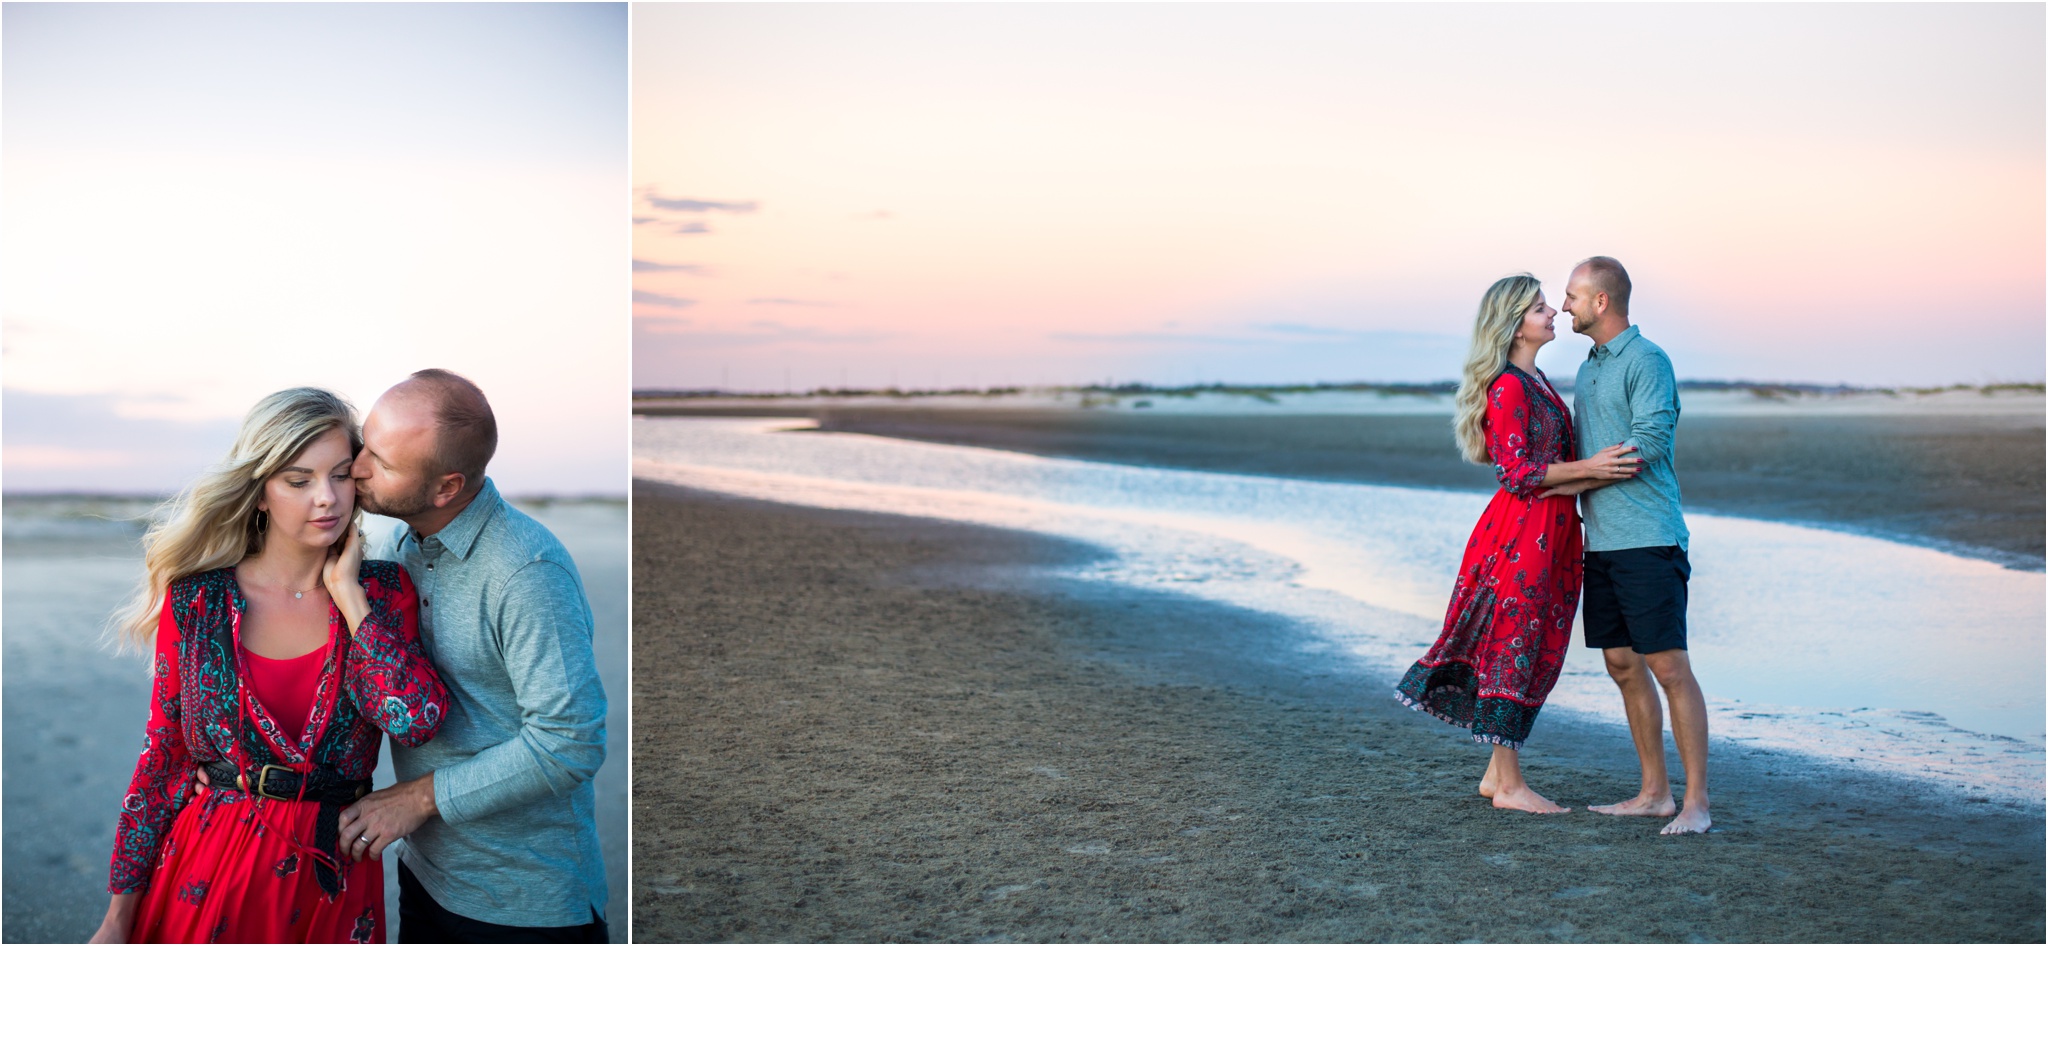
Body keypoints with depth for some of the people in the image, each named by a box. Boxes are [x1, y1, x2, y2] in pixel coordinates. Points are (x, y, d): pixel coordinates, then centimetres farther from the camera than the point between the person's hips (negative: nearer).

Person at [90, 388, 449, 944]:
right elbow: (161, 758, 0)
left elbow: (417, 719, -20)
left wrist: (347, 592, -15)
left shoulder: (383, 591, -3)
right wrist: (119, 918, 0)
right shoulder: (198, 600, -6)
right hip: (206, 874, -1)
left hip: (333, 882, 1)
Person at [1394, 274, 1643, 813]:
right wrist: (1587, 467, -22)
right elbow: (1515, 472, -19)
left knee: (1534, 651, 12)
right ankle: (1509, 785, 4)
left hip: (1550, 529, 10)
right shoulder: (1508, 387, -14)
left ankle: (1498, 773, 20)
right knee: (1513, 647, -3)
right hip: (1521, 531, -10)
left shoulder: (1536, 380, 15)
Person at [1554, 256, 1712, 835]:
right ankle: (1654, 792, 17)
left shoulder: (1647, 360, -9)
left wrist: (1572, 483, -11)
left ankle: (1696, 802, -4)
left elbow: (1648, 445, -18)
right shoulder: (1588, 368, 18)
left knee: (1669, 667, -8)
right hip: (1600, 542, 9)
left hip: (1647, 541, -9)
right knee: (1623, 666, 10)